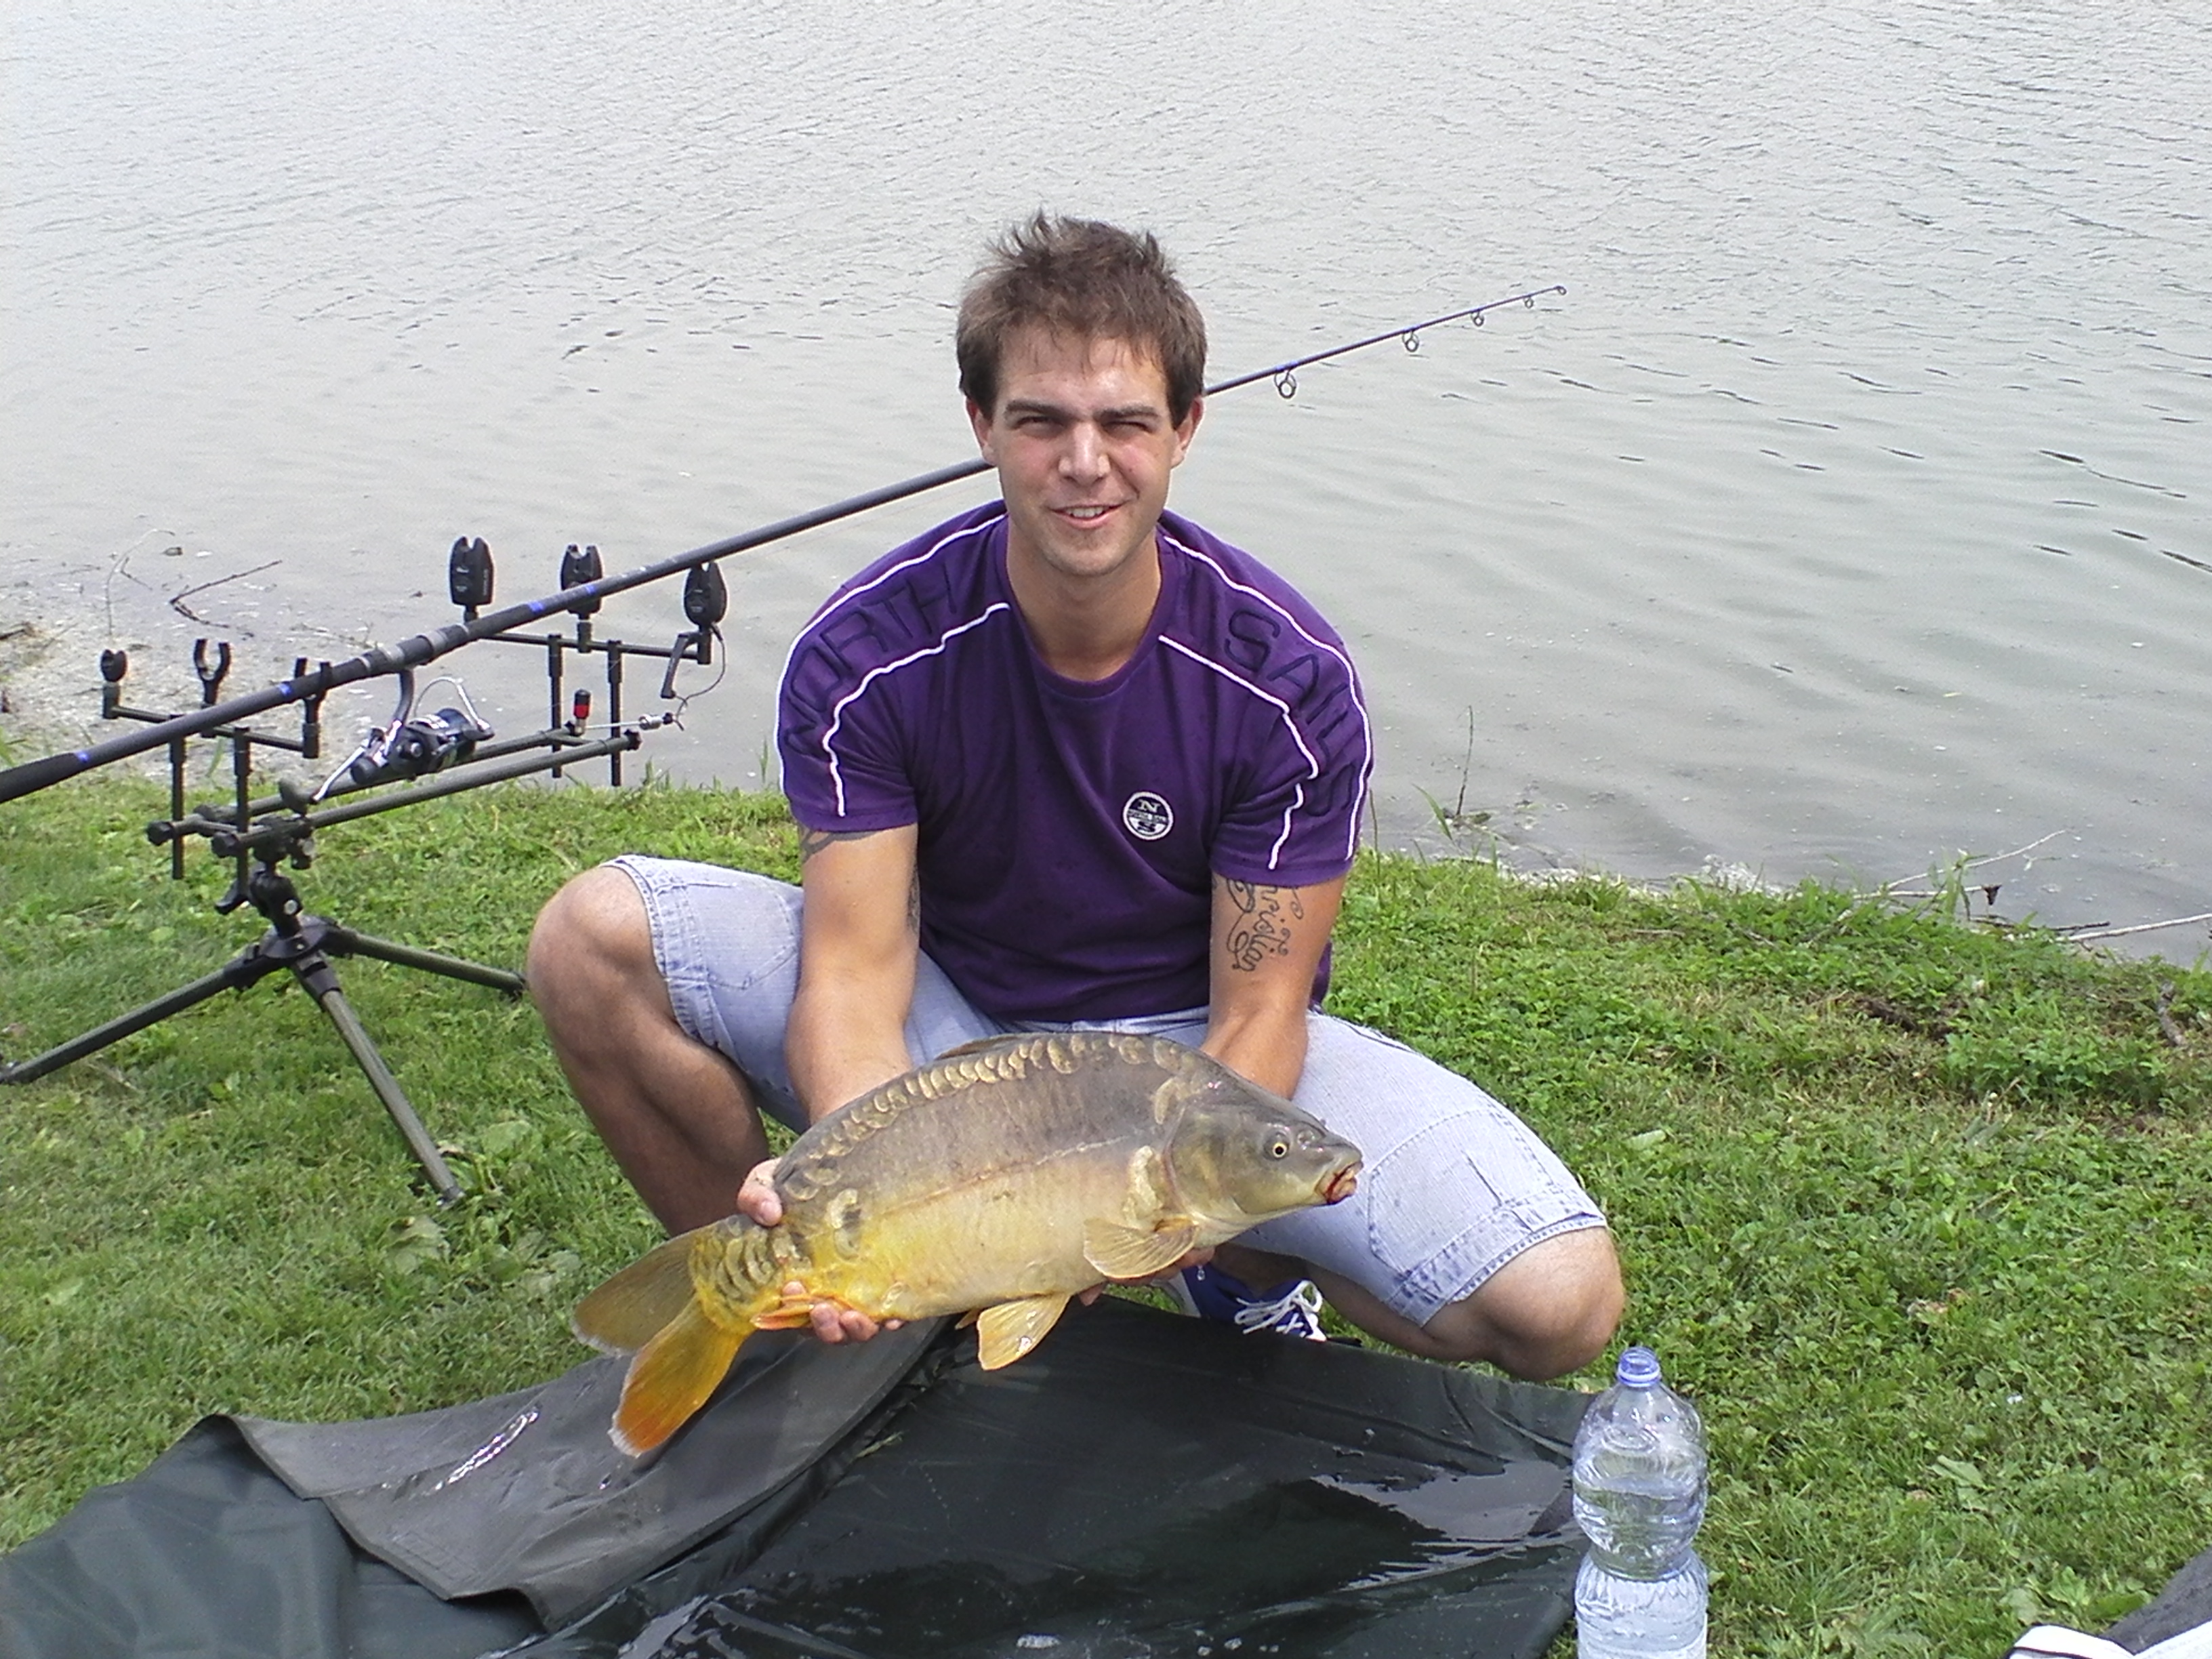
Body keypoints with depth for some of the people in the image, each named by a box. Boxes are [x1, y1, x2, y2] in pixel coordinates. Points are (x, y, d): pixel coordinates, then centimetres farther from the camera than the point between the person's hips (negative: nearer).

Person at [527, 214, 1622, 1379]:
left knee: (1559, 1304, -23)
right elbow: (856, 963, -22)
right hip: (953, 1019, 1)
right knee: (594, 941, -23)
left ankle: (1245, 1269, 10)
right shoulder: (868, 653, -17)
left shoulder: (1286, 675, -18)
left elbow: (1258, 1013, -17)